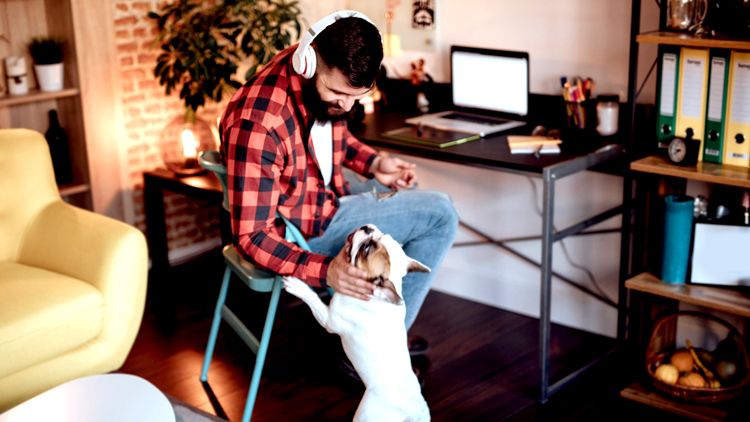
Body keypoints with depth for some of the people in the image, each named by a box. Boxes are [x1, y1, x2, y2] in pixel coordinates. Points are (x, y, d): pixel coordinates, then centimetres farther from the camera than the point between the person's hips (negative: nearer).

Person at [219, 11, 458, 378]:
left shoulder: (329, 82, -12)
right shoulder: (258, 126, -37)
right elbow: (251, 236, -33)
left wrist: (372, 163, -2)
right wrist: (323, 271, -45)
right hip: (302, 229, -9)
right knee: (441, 216, -7)